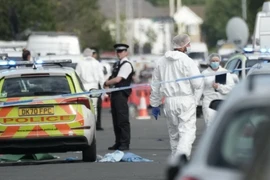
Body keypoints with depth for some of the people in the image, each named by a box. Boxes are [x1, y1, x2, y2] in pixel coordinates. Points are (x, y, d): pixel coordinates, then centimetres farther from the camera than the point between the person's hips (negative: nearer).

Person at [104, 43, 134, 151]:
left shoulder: (126, 65, -9)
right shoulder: (117, 64, 19)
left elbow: (117, 79, -16)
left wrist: (106, 83, -2)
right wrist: (108, 84, 1)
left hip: (121, 94, -9)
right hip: (115, 94, 9)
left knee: (123, 120, -9)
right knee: (116, 120, 10)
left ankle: (125, 144, -8)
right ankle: (118, 143, 15)